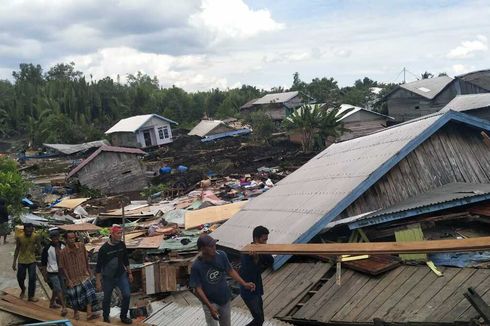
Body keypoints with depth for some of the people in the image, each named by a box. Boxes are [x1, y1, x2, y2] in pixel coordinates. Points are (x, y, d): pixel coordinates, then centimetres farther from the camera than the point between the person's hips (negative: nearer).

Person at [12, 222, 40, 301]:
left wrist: (37, 248, -18)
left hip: (32, 261, -1)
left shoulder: (36, 236, -15)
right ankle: (23, 289, 41)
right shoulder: (19, 237, -15)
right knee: (20, 278, 9)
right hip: (21, 261, 1)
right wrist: (14, 262, -1)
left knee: (32, 278, -4)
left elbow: (38, 247, 2)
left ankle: (31, 296, 11)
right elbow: (17, 249, -2)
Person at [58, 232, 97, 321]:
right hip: (72, 278, -1)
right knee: (74, 297, 10)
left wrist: (88, 269, 15)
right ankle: (76, 312, 37)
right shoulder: (63, 252, -16)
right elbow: (63, 267, -9)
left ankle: (89, 313, -15)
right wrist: (68, 280, -12)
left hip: (83, 275, 2)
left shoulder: (81, 246, -9)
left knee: (89, 292, -15)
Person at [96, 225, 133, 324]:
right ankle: (106, 317, 35)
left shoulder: (122, 245, -5)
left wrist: (129, 272, 13)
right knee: (107, 298, 12)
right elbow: (98, 266, -13)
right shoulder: (104, 249, -20)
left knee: (127, 295, -5)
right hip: (108, 278, -3)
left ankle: (123, 316, 15)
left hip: (121, 275, 4)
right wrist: (98, 282, -12)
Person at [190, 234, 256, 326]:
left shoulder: (221, 255, -15)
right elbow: (198, 289, -19)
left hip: (225, 299, 4)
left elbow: (230, 271, 0)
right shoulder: (196, 266, -24)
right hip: (210, 302, -4)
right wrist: (210, 307, -23)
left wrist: (244, 284, -8)